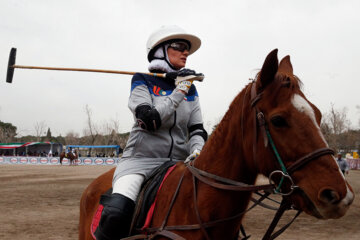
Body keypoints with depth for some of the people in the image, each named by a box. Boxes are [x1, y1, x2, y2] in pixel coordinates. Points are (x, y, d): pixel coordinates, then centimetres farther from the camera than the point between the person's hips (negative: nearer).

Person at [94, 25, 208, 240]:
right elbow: (149, 120, -14)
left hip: (178, 162, 5)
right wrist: (178, 92, -10)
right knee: (117, 212, -31)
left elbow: (197, 129, 11)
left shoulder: (190, 88, 13)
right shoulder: (142, 81, 1)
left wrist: (197, 150, -11)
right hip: (140, 159, -4)